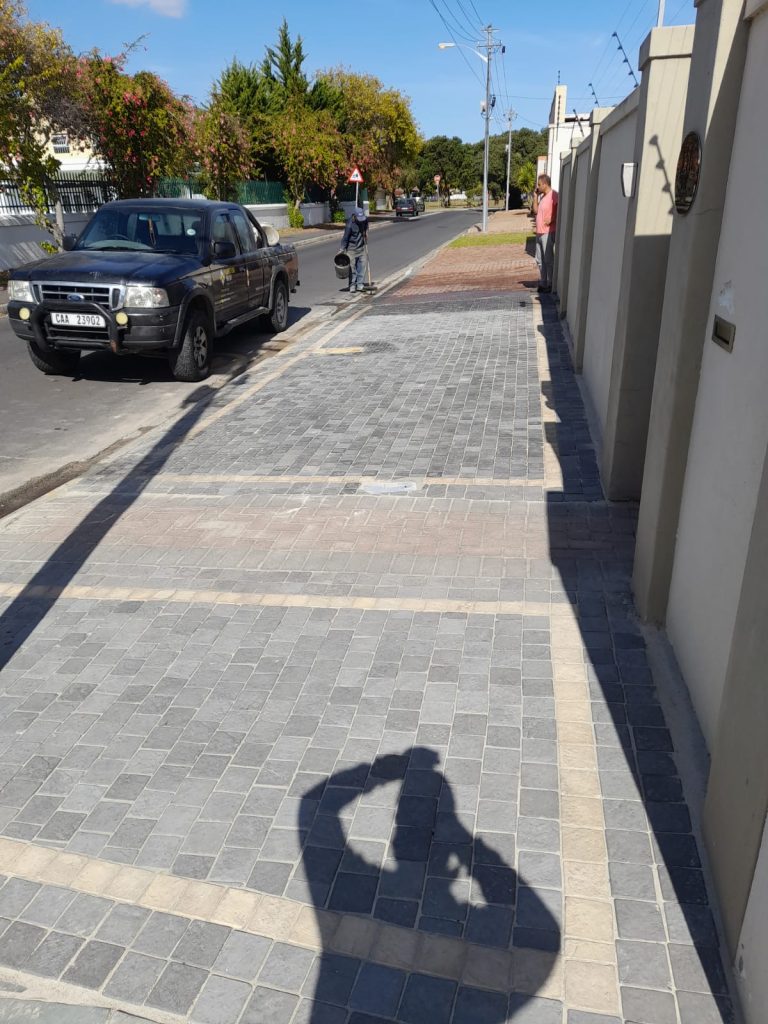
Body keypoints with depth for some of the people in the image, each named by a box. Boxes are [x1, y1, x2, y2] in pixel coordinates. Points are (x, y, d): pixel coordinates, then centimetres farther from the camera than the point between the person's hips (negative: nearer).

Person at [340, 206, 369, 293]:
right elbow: (345, 238, -14)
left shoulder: (365, 220, -4)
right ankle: (352, 286, 6)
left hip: (362, 248, 5)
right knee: (352, 268, -2)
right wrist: (342, 250, -13)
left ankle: (359, 285, 12)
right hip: (352, 249, -5)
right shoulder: (350, 224, -20)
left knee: (361, 267, 4)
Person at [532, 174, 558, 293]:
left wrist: (552, 220, -21)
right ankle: (542, 284, 19)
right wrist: (535, 197, 10)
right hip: (539, 233, 9)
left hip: (548, 233, -9)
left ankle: (550, 285, 0)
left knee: (548, 260, -5)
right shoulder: (542, 196, 16)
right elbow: (536, 211, 16)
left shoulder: (554, 195, -12)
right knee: (540, 260, 12)